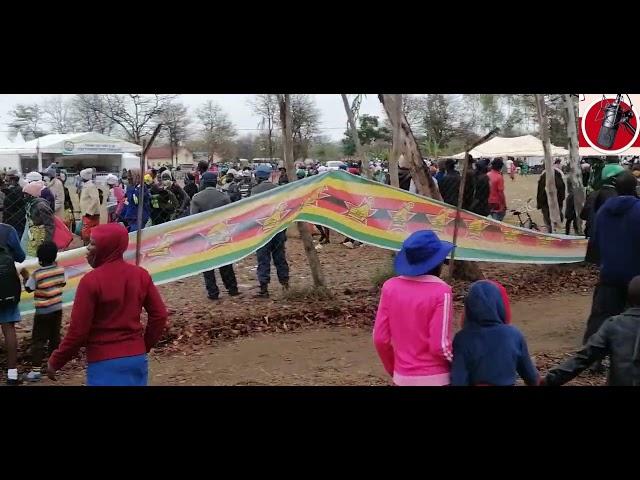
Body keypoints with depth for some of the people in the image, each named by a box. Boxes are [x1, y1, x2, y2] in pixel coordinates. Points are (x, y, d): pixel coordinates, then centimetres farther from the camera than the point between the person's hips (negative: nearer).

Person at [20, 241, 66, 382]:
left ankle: (36, 370, -7)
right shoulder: (60, 270, -3)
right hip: (57, 309, 5)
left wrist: (25, 277, 7)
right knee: (55, 337, 18)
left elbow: (28, 288, -7)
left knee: (38, 340, -2)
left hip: (43, 312, -5)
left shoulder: (37, 274, -16)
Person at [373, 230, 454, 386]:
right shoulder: (440, 291, -17)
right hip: (434, 378, -4)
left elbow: (380, 339, -1)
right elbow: (439, 345, -18)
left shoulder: (390, 287, -4)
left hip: (403, 377, 4)